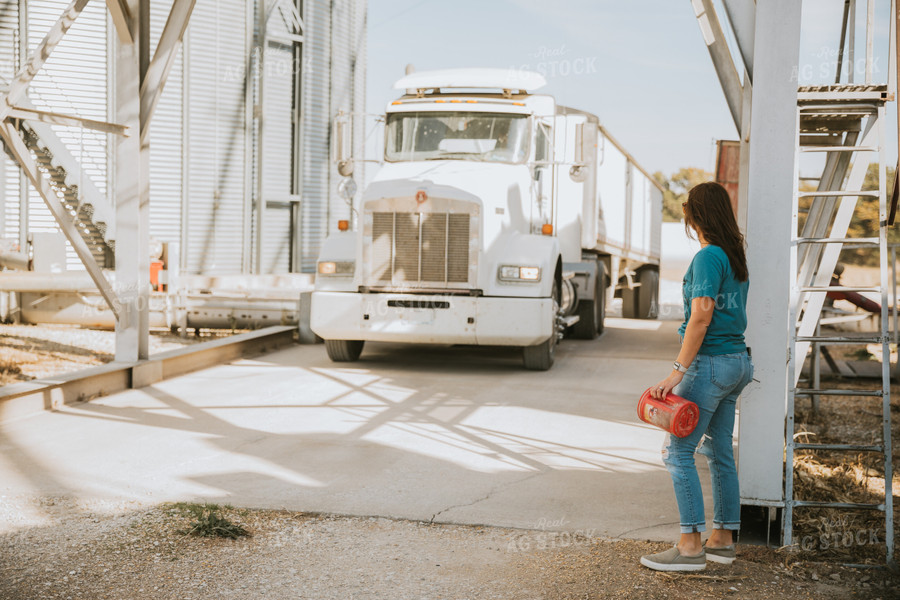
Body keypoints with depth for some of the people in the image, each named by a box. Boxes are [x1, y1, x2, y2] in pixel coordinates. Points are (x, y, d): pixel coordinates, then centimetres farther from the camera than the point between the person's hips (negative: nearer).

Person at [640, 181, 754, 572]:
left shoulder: (708, 256, -14)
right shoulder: (736, 255, 12)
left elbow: (701, 317, -20)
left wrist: (678, 372, -20)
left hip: (710, 362, -9)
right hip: (736, 360, 9)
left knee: (678, 450, -6)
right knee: (720, 452, 14)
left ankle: (691, 547, -7)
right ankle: (723, 539, 21)